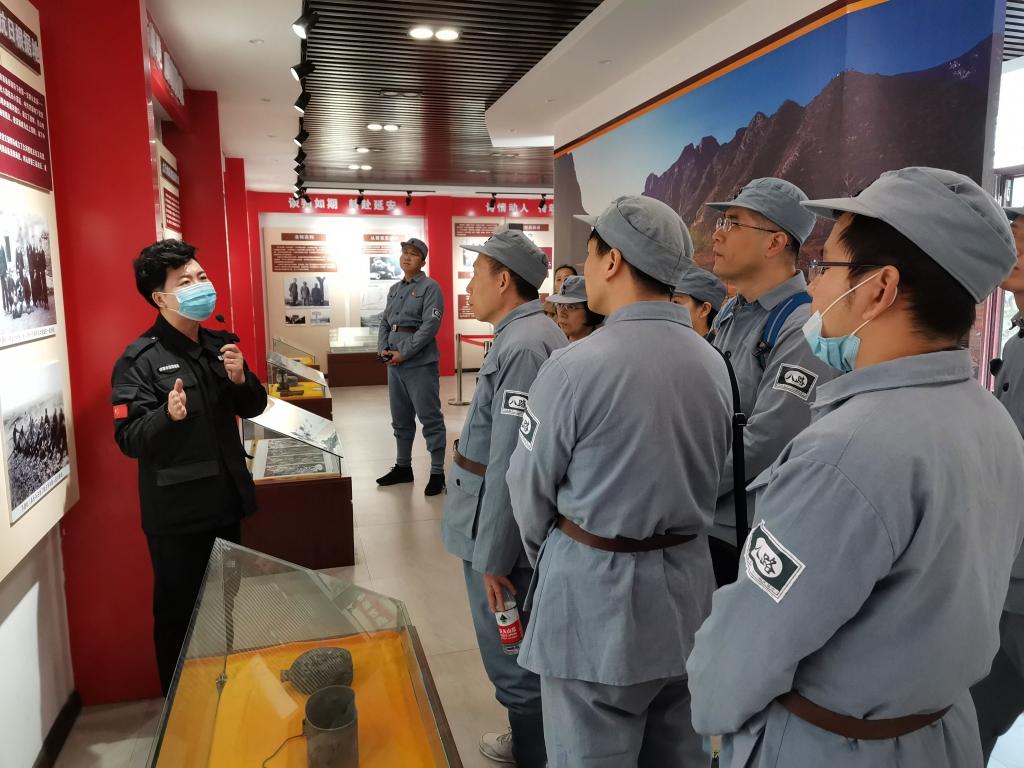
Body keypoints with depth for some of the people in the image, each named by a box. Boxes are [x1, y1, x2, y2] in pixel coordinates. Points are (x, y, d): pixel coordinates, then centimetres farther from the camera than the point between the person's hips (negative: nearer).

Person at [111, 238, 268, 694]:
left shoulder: (221, 344, 6)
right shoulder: (140, 360, -14)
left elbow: (253, 408, 10)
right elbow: (128, 439, -19)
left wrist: (241, 381, -10)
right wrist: (168, 415, -37)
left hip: (225, 499, 7)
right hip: (176, 512, -6)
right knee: (179, 610, 6)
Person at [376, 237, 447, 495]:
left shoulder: (430, 287, -5)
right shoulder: (394, 289, 18)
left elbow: (430, 325, -15)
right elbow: (384, 322, 17)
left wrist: (404, 353, -17)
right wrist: (383, 349, -2)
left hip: (420, 363, -8)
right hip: (394, 363, 8)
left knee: (430, 418, -4)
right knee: (400, 418, 15)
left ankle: (437, 472, 2)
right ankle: (403, 467, 28)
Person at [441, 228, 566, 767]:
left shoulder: (522, 346, -23)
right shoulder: (531, 333, 10)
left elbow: (510, 464, -26)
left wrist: (492, 557, -21)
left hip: (502, 529, -10)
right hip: (519, 522, 10)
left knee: (513, 660, 8)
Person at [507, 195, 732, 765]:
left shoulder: (576, 365, -19)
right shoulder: (714, 363, 0)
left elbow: (531, 487, -7)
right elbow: (715, 476, 9)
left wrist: (547, 554, 13)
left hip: (597, 589, -6)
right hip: (687, 585, 6)